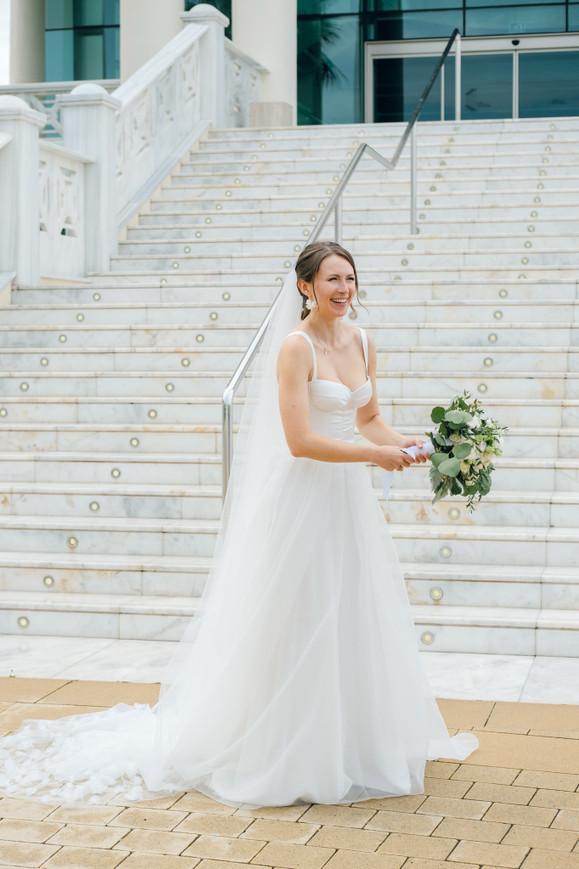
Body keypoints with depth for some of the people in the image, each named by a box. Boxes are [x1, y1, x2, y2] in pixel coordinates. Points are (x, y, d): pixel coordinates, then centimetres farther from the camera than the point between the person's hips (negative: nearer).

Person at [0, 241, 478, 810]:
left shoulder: (362, 343, 7)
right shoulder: (295, 347, -15)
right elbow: (300, 441, -21)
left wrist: (408, 447, 1)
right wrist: (375, 455, -18)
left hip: (349, 497, 7)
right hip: (304, 497, -7)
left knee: (354, 623, 14)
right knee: (296, 629, 1)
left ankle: (351, 743, 30)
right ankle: (286, 754, 17)